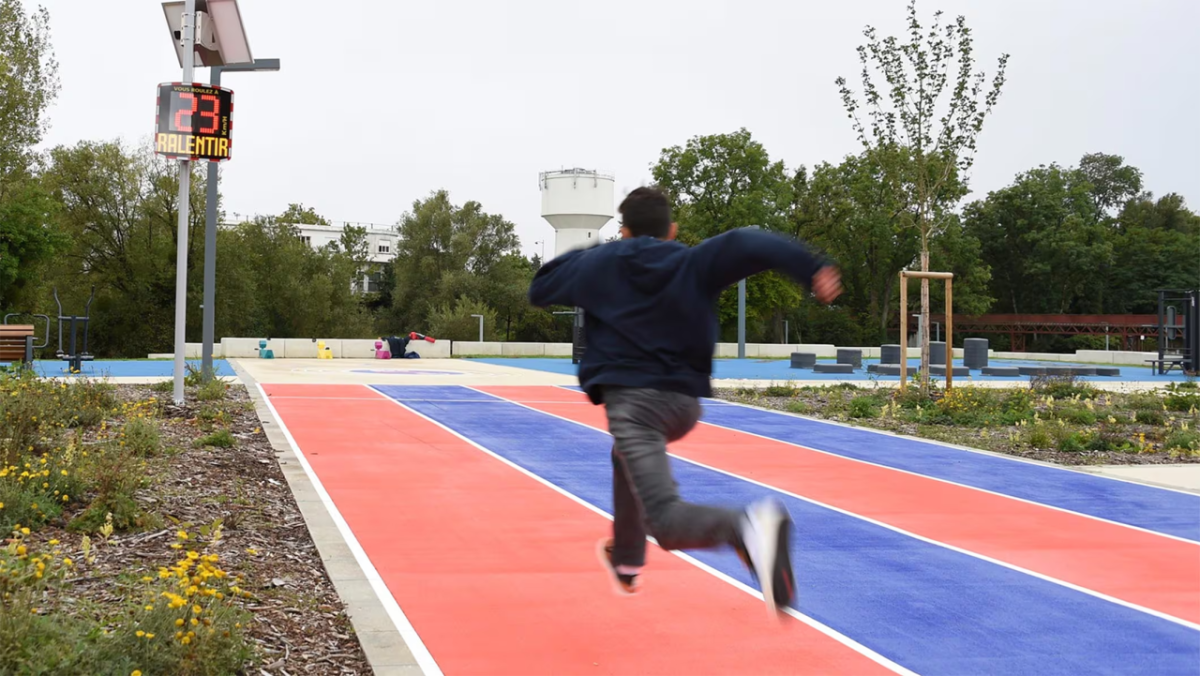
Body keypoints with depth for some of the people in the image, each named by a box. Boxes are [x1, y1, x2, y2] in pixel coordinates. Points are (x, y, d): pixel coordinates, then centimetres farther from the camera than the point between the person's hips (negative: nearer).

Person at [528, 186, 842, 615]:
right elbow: (747, 244, -14)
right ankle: (626, 561, 49)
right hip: (684, 403, 4)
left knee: (666, 520, -17)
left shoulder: (599, 264, 8)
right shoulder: (695, 263, 5)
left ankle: (745, 529, -50)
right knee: (629, 456, 37)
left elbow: (539, 289, 21)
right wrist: (811, 268, -26)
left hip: (630, 398, -4)